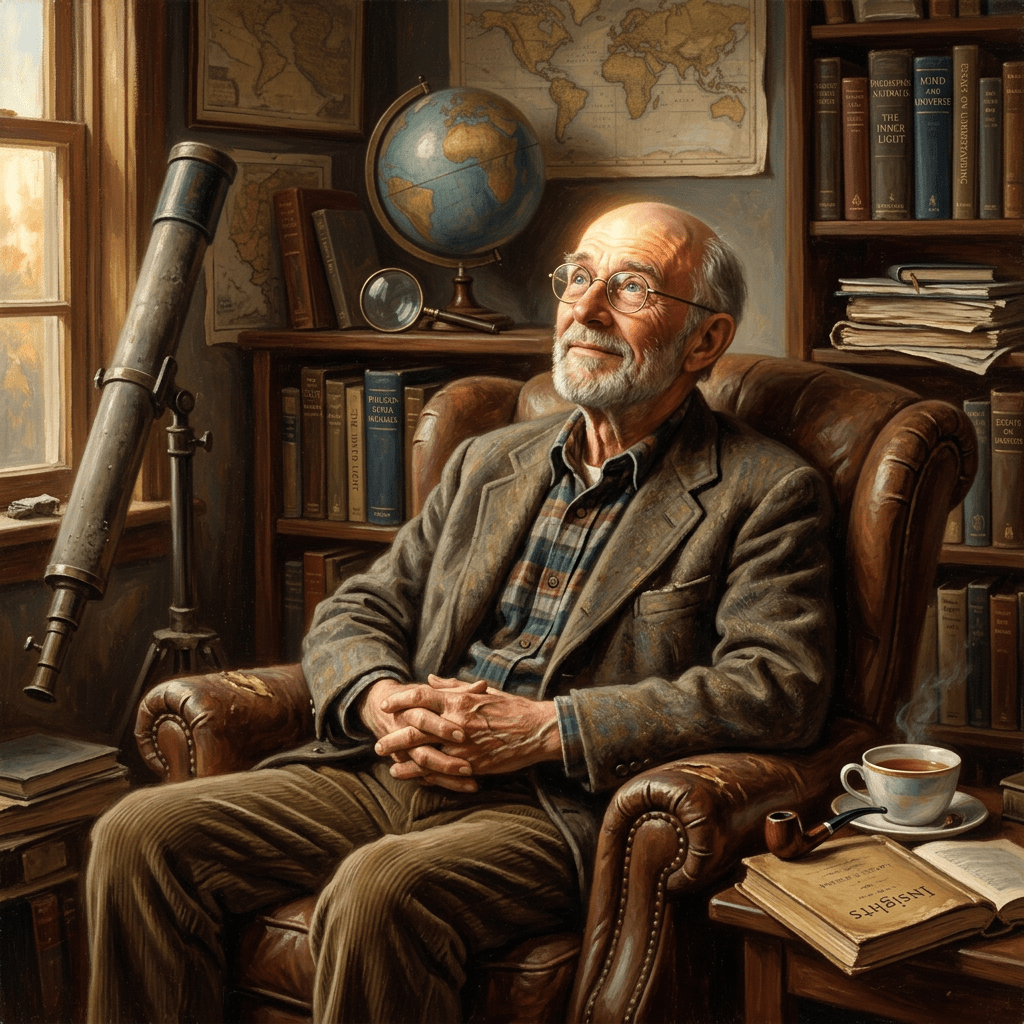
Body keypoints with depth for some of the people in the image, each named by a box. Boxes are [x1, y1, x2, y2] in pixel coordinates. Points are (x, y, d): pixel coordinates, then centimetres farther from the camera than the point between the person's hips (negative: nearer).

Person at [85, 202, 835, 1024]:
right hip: (394, 773, 6)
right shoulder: (488, 464, 20)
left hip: (560, 811, -5)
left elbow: (780, 687, -12)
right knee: (141, 834, -12)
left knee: (382, 890, -35)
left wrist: (544, 728, -17)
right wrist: (385, 700, -6)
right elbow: (352, 615, 20)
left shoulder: (767, 495, 2)